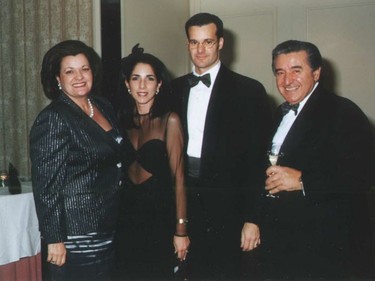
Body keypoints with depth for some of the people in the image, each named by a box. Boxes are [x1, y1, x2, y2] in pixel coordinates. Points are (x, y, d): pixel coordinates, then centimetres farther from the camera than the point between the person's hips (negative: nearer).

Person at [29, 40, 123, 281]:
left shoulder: (104, 107, 7)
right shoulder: (53, 119, -14)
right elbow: (46, 184, -16)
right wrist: (54, 239, -17)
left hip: (108, 229, 7)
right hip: (76, 237, -7)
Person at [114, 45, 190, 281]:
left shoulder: (169, 120, -10)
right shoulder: (124, 120, 5)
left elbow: (178, 178, -12)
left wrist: (181, 229, -14)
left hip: (160, 215, -4)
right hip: (128, 214, 5)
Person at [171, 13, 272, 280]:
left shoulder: (248, 90, -6)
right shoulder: (176, 88, 8)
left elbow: (258, 159, -8)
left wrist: (253, 217, -11)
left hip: (226, 207, -3)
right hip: (184, 201, 4)